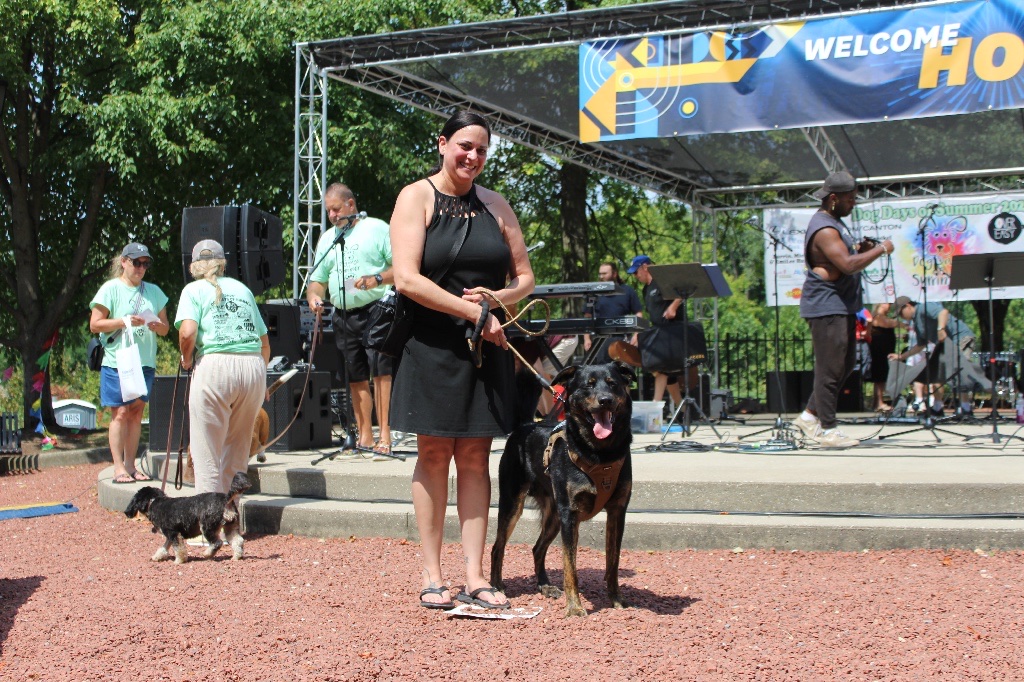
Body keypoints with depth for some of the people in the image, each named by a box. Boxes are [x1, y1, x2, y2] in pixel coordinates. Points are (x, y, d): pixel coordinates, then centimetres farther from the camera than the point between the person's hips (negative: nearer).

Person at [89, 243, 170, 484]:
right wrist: (125, 321, -15)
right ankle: (118, 467, -3)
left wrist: (156, 326, -6)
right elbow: (95, 324, -4)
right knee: (121, 413, -6)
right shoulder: (111, 288, 1)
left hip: (145, 362, 4)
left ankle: (130, 465, 11)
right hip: (117, 362, -4)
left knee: (137, 412, 5)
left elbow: (165, 328, 16)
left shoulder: (154, 292, 14)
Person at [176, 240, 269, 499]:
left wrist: (186, 359, 9)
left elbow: (187, 332, -10)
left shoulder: (194, 290, 9)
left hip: (215, 365, -4)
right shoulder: (242, 288, 21)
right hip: (255, 367, 4)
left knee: (207, 450, 3)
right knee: (238, 447, 18)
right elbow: (265, 343, 21)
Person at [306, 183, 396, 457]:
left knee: (381, 372, -12)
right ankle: (364, 437, 12)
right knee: (356, 379, 7)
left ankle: (385, 435, -13)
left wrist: (378, 278, -19)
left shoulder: (376, 228, 1)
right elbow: (318, 279, 21)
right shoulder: (327, 239, 19)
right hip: (344, 318, 6)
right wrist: (314, 295, -1)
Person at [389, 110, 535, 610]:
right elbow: (407, 279, -13)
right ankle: (432, 576, 6)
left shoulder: (495, 205, 13)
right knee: (434, 455, 0)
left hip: (487, 346, 4)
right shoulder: (417, 198, -1)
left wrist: (499, 298, -7)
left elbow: (524, 276, 16)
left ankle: (475, 576, 5)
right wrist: (474, 313, -15)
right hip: (432, 346, -4)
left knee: (474, 458, 4)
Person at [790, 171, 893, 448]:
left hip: (842, 305, 11)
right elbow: (848, 265, -27)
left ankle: (809, 415, 22)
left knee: (846, 363, 14)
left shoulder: (835, 222, 16)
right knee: (830, 368, -7)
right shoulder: (824, 228, -18)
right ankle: (826, 430, -1)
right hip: (826, 307, -11)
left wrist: (860, 248, 9)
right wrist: (881, 249, -15)